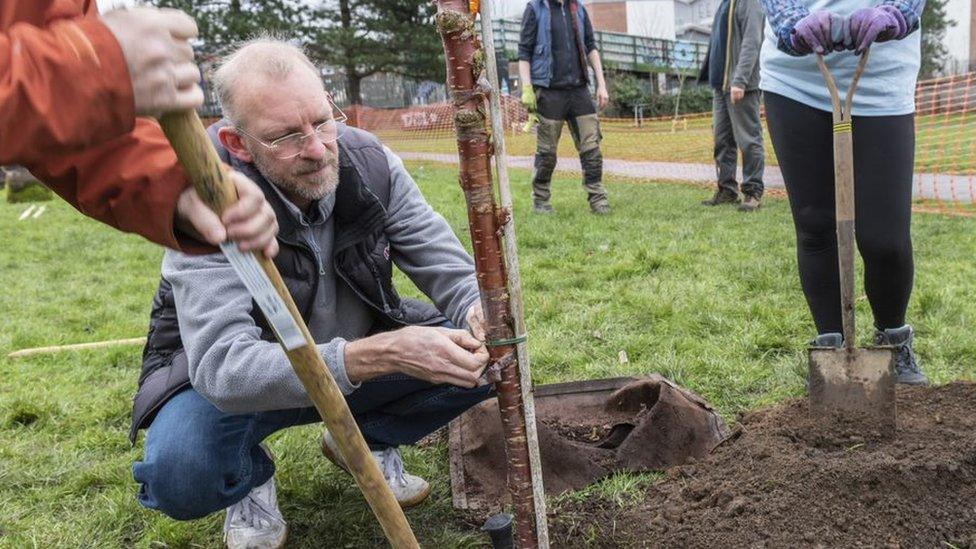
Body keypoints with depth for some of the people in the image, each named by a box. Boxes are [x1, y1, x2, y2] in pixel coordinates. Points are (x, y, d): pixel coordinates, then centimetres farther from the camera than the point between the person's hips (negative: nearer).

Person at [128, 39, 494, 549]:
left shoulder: (369, 162, -16)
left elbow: (448, 267, -11)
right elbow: (222, 367, -38)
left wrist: (479, 311, -37)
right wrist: (379, 355, -50)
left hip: (362, 351, 4)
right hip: (240, 381, -3)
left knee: (479, 357, -16)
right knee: (180, 474, -34)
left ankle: (362, 438, 11)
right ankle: (250, 475, 6)